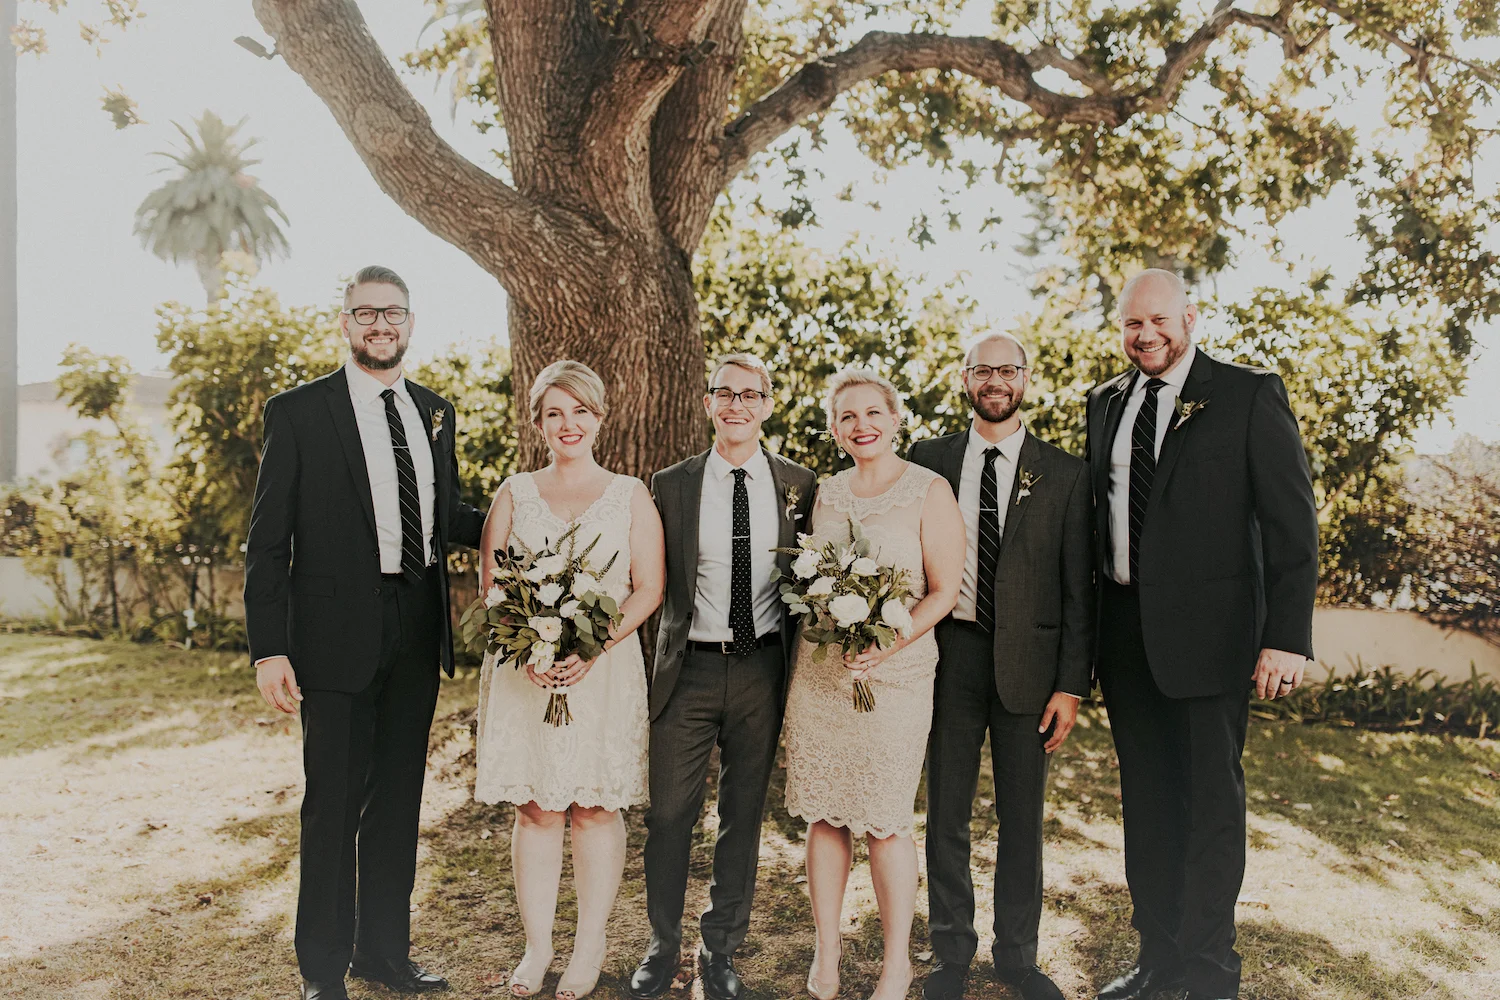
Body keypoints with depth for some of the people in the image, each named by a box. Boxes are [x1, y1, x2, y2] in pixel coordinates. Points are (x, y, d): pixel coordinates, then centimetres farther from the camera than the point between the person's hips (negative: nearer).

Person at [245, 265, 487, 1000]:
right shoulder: (298, 412, -4)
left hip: (418, 629, 5)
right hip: (339, 630, -5)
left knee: (398, 797, 15)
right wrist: (268, 648, -12)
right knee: (333, 802, 5)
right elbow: (268, 539, -6)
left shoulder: (435, 412, 11)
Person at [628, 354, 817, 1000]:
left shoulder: (798, 486, 3)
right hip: (690, 668, -1)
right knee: (669, 814, 5)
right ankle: (663, 946, 26)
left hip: (762, 668, 1)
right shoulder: (671, 485, 1)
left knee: (744, 814, 11)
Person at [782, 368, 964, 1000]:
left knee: (886, 823, 1)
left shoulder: (929, 492, -3)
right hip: (817, 674, 4)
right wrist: (809, 644, -1)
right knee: (823, 815, 8)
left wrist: (887, 643, -19)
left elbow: (944, 591, -6)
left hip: (893, 673, -4)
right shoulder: (825, 494, 11)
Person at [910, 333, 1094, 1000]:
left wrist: (1071, 685, -4)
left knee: (1023, 817, 10)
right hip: (948, 653, 0)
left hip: (1028, 663, 0)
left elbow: (1078, 590, 1)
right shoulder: (929, 460, 5)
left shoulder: (1065, 475, 3)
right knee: (947, 812, 8)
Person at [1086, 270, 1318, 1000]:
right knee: (1145, 802, 14)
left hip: (1207, 631, -5)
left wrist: (1287, 637, -15)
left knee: (1211, 804, 4)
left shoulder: (1250, 395, -5)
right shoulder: (1105, 403, 11)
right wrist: (1087, 630, 8)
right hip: (1125, 632, 5)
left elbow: (1291, 522, -8)